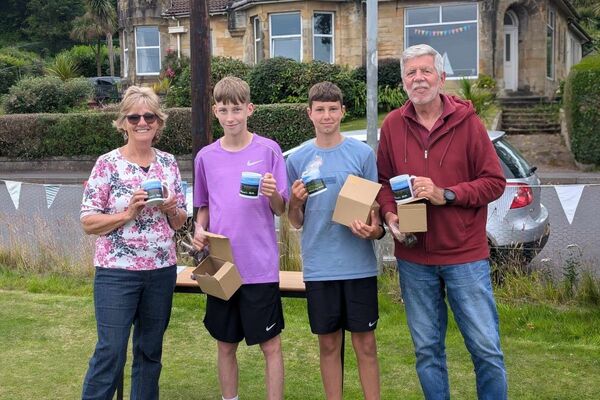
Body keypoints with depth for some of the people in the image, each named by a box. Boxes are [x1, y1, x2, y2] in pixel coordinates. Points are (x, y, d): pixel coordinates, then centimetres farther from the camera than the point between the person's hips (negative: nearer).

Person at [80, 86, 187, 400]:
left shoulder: (168, 162, 6)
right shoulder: (108, 164, -6)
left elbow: (179, 222, 11)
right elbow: (88, 222, -8)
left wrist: (170, 209, -10)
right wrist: (128, 213, -20)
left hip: (162, 271, 4)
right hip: (117, 271, -4)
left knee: (150, 351, 14)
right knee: (111, 352, -2)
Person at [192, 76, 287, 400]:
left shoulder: (268, 150, -3)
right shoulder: (206, 157, 6)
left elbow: (281, 209, -2)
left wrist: (273, 194, -23)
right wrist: (199, 229, -4)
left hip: (260, 266, -3)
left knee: (270, 344, 2)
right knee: (225, 344, 14)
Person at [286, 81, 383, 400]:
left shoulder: (362, 153, -1)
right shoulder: (298, 159, 4)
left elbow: (375, 206, 5)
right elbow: (296, 222, 8)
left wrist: (374, 229, -17)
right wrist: (295, 201, -14)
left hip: (359, 264, -1)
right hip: (319, 267, 1)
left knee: (365, 343, 6)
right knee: (329, 344, 11)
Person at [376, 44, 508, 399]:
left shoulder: (466, 120, -5)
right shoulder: (393, 125, 3)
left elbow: (495, 182, -5)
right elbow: (383, 181, 10)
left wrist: (446, 194, -17)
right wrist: (390, 214, -9)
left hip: (465, 254, -2)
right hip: (414, 258, 2)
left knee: (487, 349, 2)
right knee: (427, 349, 13)